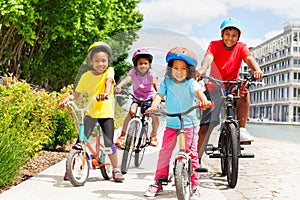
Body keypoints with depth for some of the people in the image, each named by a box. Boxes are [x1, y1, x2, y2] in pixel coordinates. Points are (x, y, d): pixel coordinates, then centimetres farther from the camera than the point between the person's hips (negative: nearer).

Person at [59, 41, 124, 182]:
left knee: (108, 143, -3)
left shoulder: (109, 71, -2)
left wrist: (106, 93, -45)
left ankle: (116, 170, 16)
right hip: (90, 112, 2)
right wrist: (67, 98, -15)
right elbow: (77, 93, 5)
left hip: (106, 113, -1)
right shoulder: (86, 76, 3)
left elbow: (108, 81, -24)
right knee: (81, 140, -9)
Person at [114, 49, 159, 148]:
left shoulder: (151, 73, -13)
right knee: (132, 111, -24)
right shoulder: (133, 71, -12)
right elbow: (127, 79, -30)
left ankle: (153, 136, 5)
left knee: (154, 114, -21)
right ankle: (122, 136, -13)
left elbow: (155, 84, -28)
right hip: (137, 98, 0)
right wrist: (119, 86, -51)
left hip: (150, 98, 0)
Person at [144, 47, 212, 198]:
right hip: (171, 125, 2)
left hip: (189, 124, -2)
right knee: (164, 153, 2)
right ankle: (158, 183, 16)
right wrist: (153, 106, -30)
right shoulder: (166, 82, 3)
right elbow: (159, 95, -9)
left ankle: (194, 186, 11)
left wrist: (204, 100, -46)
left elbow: (198, 91, -23)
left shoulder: (191, 83, -4)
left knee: (191, 154, -2)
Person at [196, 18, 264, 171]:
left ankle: (241, 130, -21)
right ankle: (196, 158, 0)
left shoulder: (241, 47, -1)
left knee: (243, 92, -33)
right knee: (207, 123, -8)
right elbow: (208, 57, -27)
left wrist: (257, 70, -44)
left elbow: (249, 59, -21)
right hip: (214, 87, -2)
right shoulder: (215, 45, -6)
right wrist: (203, 68, -50)